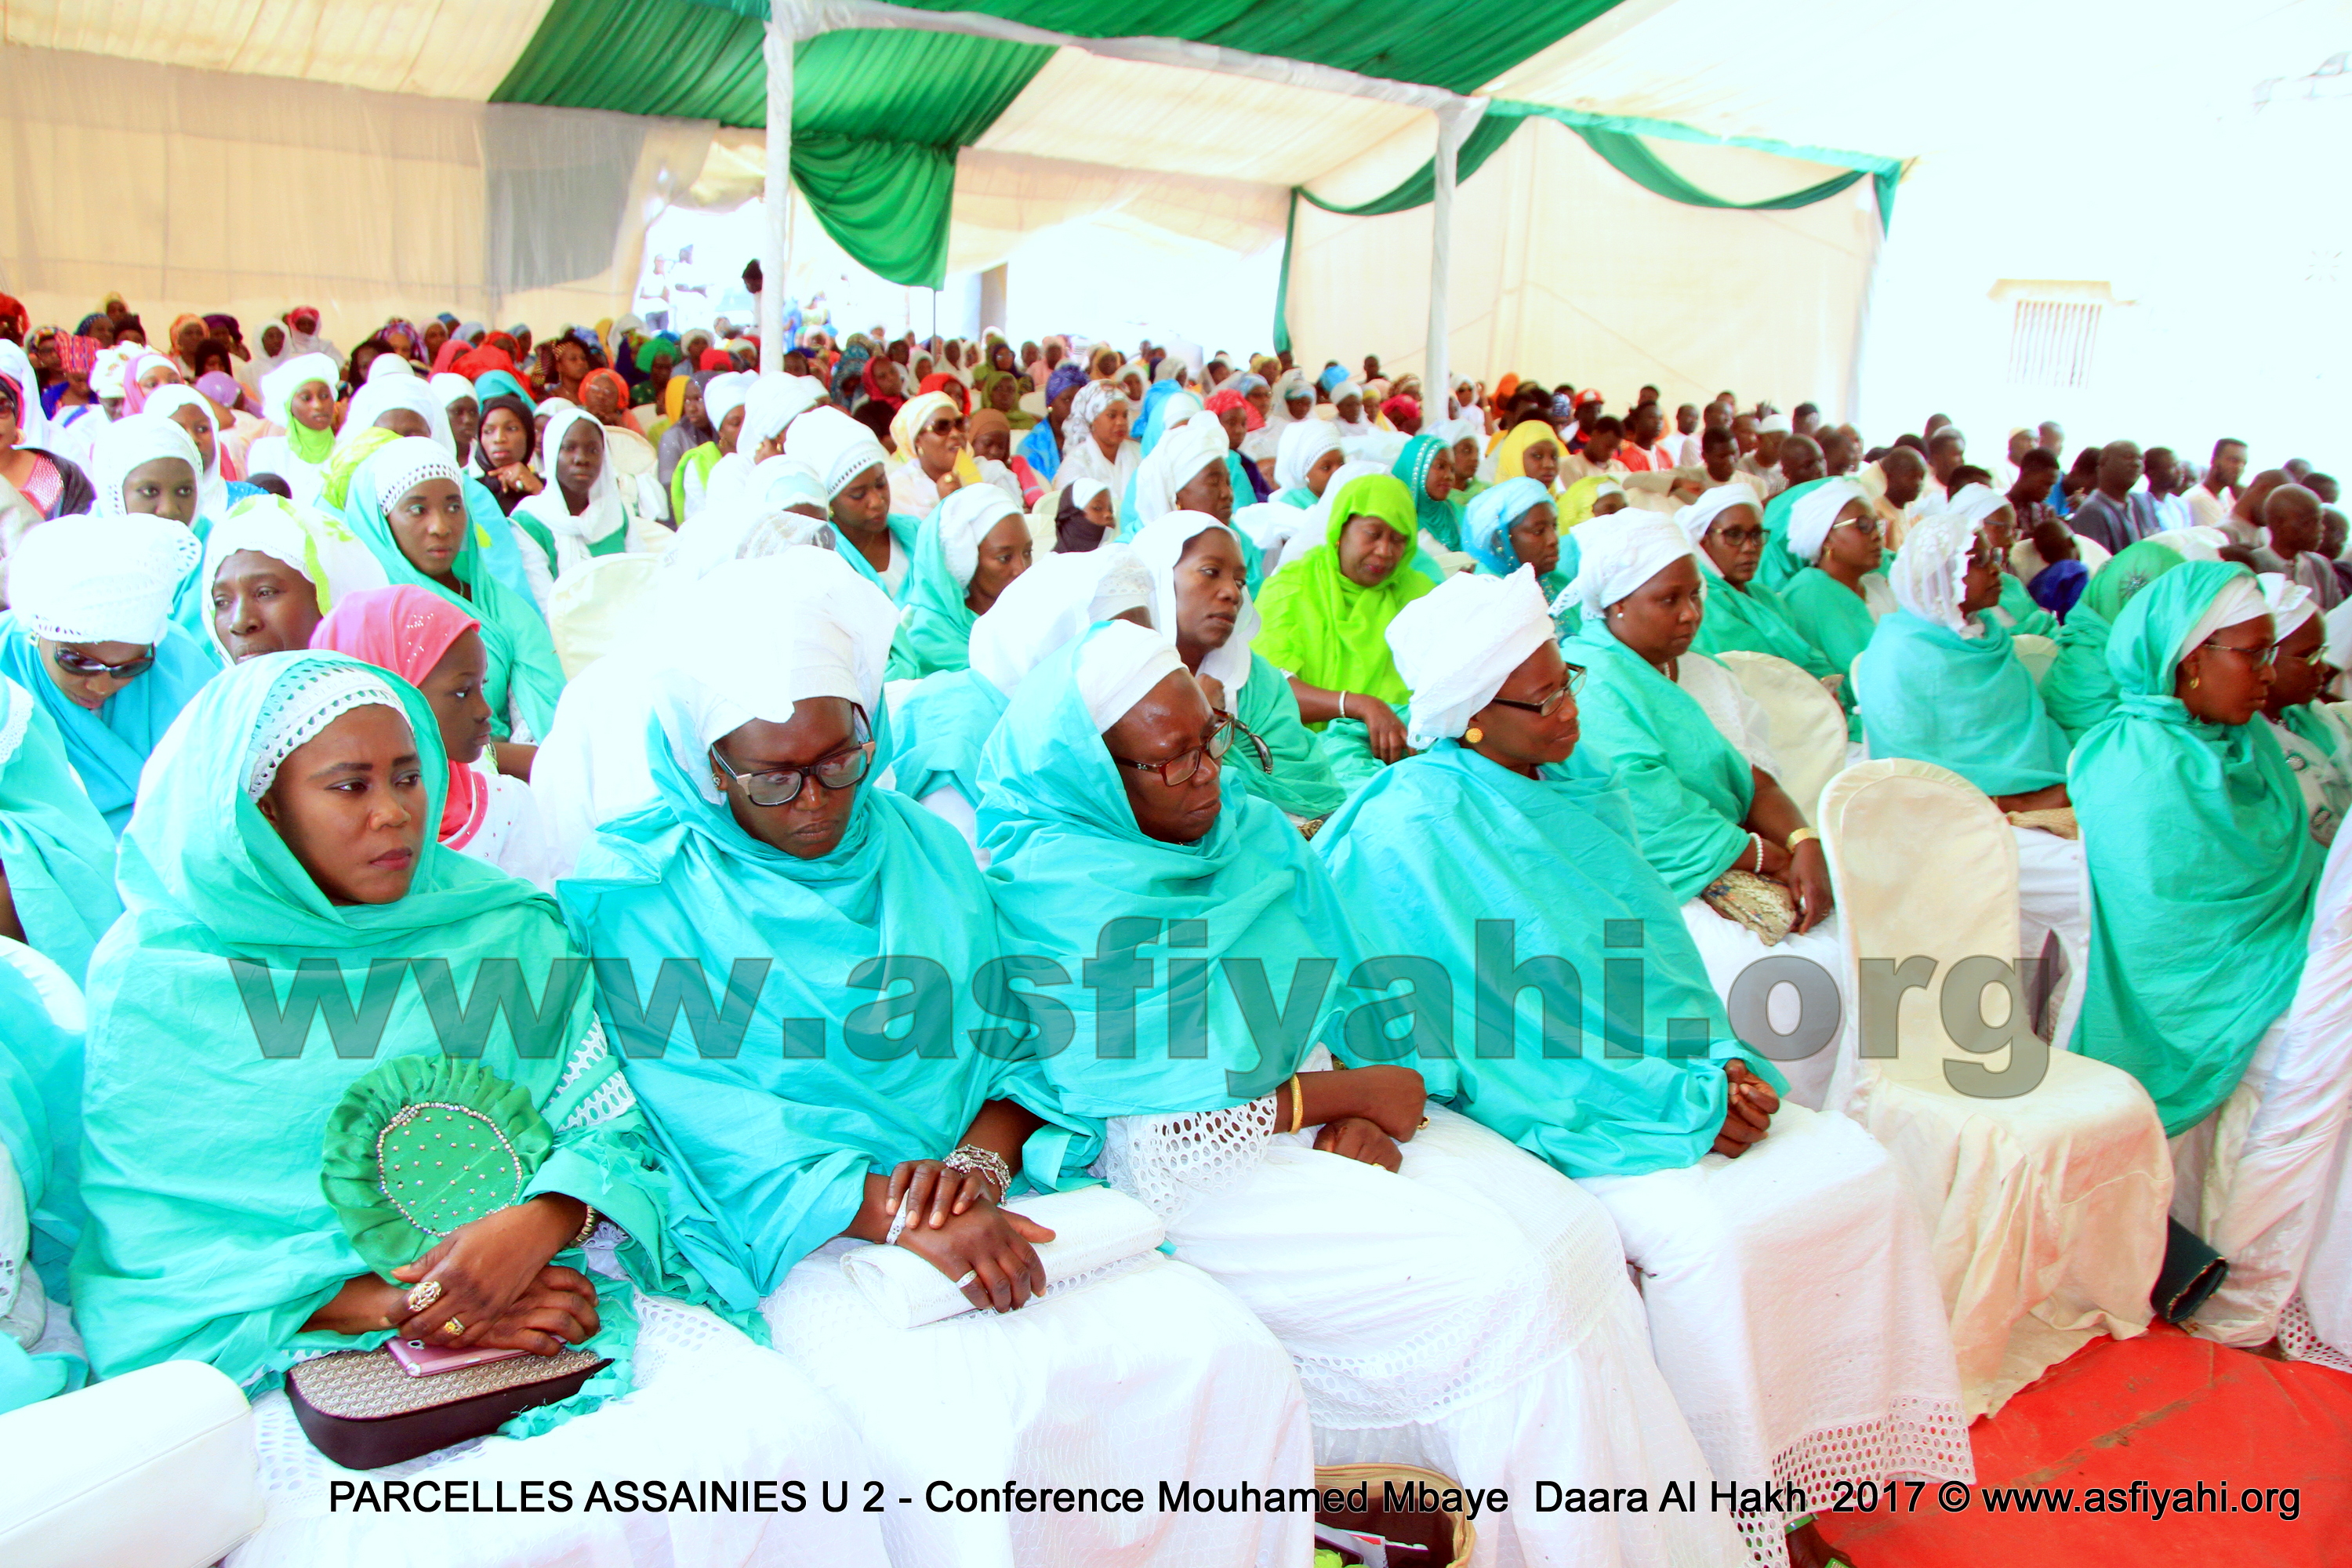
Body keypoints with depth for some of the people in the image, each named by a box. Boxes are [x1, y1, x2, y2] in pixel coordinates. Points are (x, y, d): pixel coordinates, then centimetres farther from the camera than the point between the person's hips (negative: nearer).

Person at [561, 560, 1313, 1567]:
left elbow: (1013, 1037, 11)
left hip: (983, 1207, 4)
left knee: (1228, 1354, -16)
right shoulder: (643, 890, 0)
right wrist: (895, 1213, -22)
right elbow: (708, 1114, -10)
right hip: (801, 1240, -4)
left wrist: (978, 1158, -11)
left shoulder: (923, 844, 15)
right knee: (972, 1426, -32)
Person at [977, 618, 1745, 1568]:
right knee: (1499, 1279, -21)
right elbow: (1165, 1122, -17)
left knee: (1571, 1227, -11)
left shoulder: (1253, 831, 9)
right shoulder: (1062, 899, -13)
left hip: (1318, 1100, 7)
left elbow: (1340, 993, 11)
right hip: (1198, 1168, -7)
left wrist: (1360, 1113, -9)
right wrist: (1349, 1093, -11)